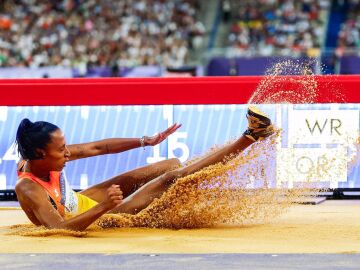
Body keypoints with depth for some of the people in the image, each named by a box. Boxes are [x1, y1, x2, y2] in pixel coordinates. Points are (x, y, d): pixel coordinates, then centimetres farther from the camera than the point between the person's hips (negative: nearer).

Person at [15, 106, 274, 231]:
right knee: (171, 178, -15)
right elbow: (58, 228, -46)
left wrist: (146, 141, -7)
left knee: (173, 165, 5)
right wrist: (104, 207, -53)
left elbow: (97, 147, -5)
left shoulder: (45, 157, -13)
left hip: (82, 201, 8)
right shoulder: (29, 190, -34)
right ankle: (249, 137, -11)